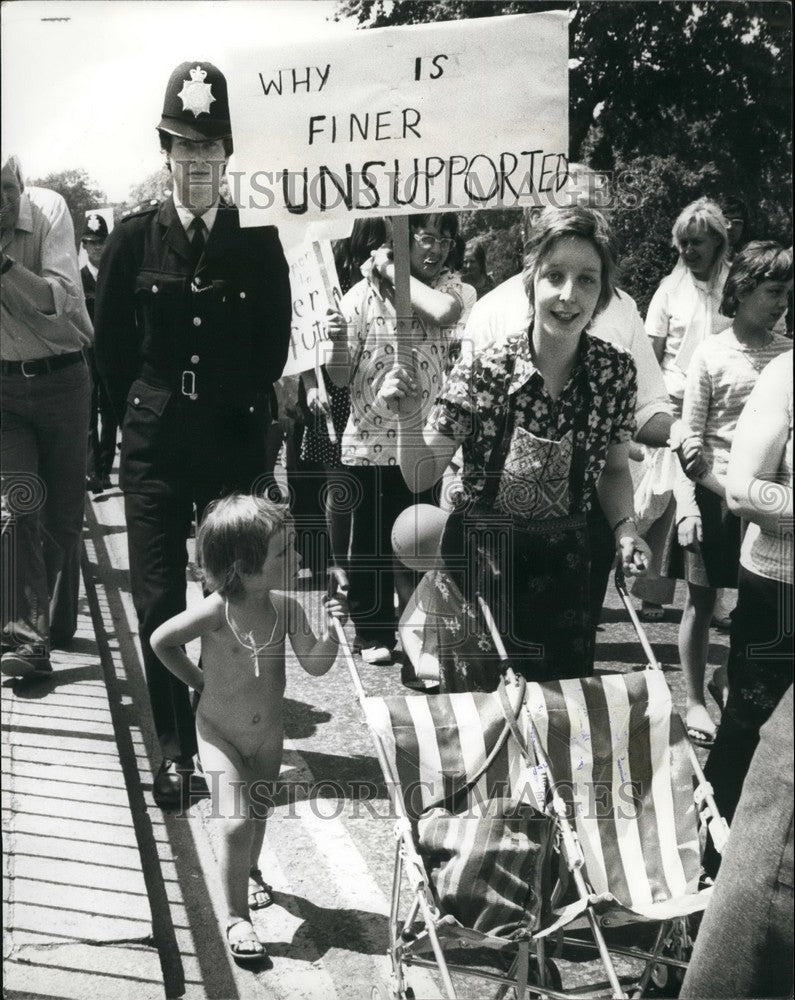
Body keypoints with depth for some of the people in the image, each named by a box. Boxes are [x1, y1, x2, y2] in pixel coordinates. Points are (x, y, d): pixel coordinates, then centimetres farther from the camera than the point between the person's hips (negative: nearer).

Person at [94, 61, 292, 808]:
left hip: (236, 443, 0)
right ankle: (176, 750, 15)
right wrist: (144, 412, 7)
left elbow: (273, 343, 6)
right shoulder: (133, 238, 0)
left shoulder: (259, 241, -1)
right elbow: (112, 345, 7)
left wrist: (244, 409, 5)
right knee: (158, 603, 2)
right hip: (154, 446, 1)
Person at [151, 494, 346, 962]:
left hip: (269, 733, 4)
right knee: (236, 823, -12)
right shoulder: (216, 612, -27)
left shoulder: (286, 606, -16)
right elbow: (162, 640, -11)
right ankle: (238, 917, 4)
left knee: (259, 811, 22)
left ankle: (251, 870, 51)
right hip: (220, 732, -4)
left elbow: (316, 663, -11)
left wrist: (333, 630, -27)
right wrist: (199, 680, -5)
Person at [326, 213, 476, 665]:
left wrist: (393, 272, -9)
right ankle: (373, 631, 23)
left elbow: (443, 311, -22)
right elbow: (341, 376, 1)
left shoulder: (458, 291, 4)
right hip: (372, 442, -1)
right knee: (373, 542, 8)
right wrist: (338, 341, -21)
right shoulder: (365, 294, 1)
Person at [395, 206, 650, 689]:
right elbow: (421, 477, -13)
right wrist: (408, 414, -29)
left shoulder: (616, 371, -9)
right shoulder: (484, 367, -18)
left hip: (562, 562, 3)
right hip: (479, 553, -2)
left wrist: (625, 527, -8)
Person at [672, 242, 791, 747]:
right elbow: (691, 441, -6)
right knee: (702, 600, 7)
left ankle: (730, 675, 35)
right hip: (714, 495, -3)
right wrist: (688, 507, -12)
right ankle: (695, 700, 22)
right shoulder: (711, 354, -7)